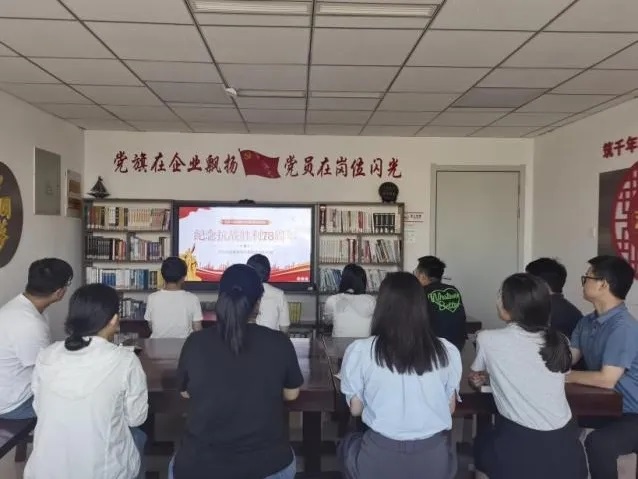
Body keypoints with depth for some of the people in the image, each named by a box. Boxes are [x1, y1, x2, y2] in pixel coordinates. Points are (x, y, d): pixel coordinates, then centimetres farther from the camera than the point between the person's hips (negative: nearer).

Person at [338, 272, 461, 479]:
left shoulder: (360, 350, -12)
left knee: (347, 445, 31)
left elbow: (355, 409, 0)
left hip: (380, 458, -2)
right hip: (435, 459, 2)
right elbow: (450, 408, 6)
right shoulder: (447, 351, -6)